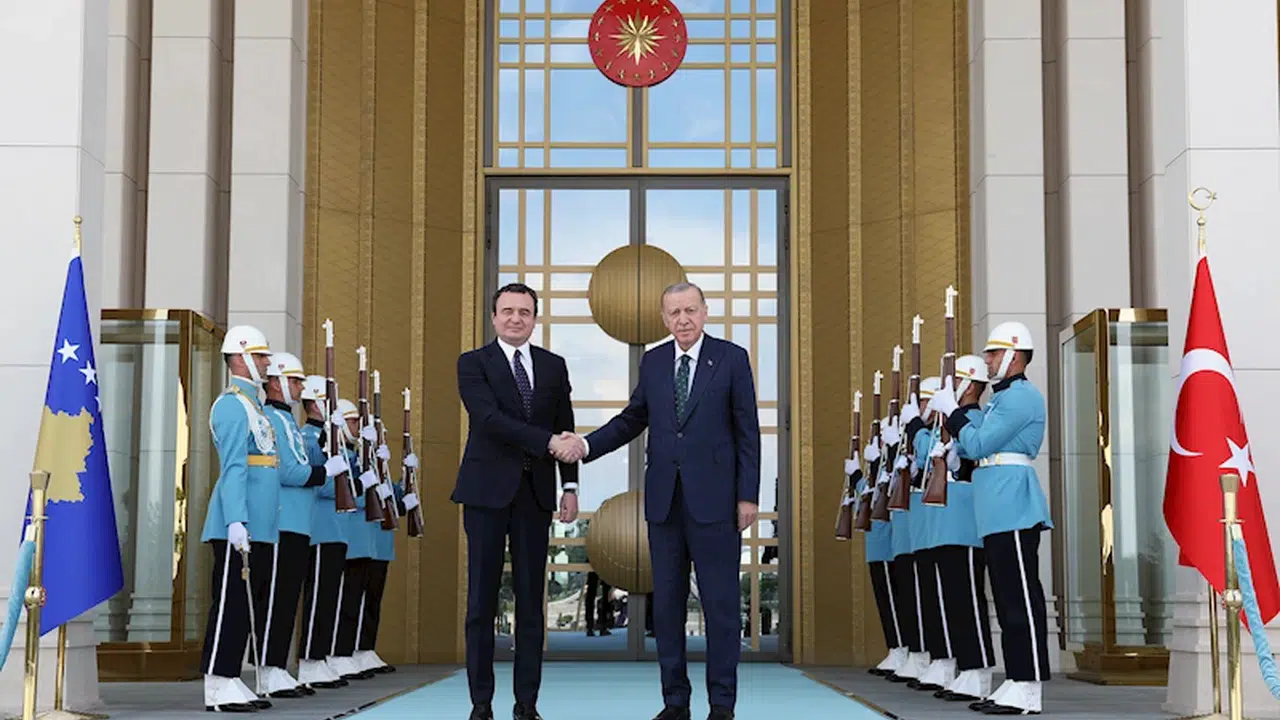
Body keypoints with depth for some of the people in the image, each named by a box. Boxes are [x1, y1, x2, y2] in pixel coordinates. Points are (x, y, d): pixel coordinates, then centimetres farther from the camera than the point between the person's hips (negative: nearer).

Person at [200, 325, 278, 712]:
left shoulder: (252, 404, 21)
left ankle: (230, 680, 16)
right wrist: (236, 520, -23)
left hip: (254, 527, 10)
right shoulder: (232, 404, -9)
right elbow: (233, 468, -18)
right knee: (228, 602, -8)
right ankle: (217, 687, -6)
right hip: (238, 525, -10)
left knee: (241, 604, 11)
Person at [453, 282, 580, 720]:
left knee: (531, 600, 4)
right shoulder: (473, 363, 1)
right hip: (487, 491, -3)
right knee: (482, 600, 0)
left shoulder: (554, 367, 12)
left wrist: (570, 486, 3)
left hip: (535, 492, 3)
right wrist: (548, 441, -21)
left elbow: (565, 431, 12)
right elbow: (489, 418, -14)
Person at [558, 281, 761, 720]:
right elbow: (632, 419, 15)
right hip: (664, 500, 4)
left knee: (720, 601, 0)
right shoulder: (653, 361, 10)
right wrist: (587, 446, -1)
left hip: (714, 499, -4)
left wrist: (748, 495, -7)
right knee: (666, 601, 7)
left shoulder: (732, 358, -1)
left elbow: (747, 431, -2)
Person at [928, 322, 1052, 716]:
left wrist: (950, 410, -4)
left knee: (1022, 598, -10)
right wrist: (951, 411, 9)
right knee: (1007, 599, 11)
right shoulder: (1001, 398, 21)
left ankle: (1028, 689, -10)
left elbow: (977, 444, -15)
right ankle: (1014, 683, 15)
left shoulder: (1022, 396, -10)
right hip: (997, 512, 10)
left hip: (1014, 509, -10)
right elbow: (969, 449, 20)